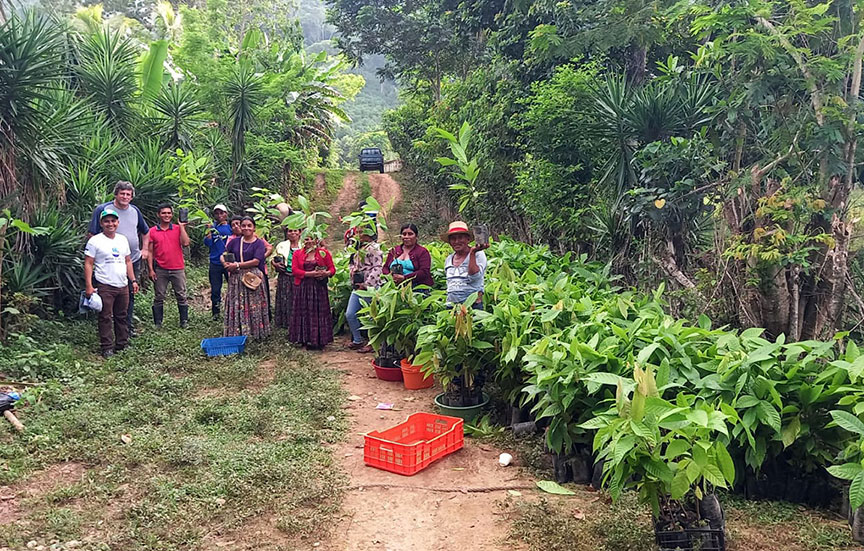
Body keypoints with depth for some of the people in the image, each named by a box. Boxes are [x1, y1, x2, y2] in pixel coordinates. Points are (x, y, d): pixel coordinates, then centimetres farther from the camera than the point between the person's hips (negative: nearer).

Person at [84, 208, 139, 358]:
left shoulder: (123, 239, 12)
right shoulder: (95, 241, -5)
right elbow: (88, 264, -7)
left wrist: (133, 280, 13)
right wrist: (88, 286, -13)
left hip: (123, 285, 5)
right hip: (105, 286, -5)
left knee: (122, 316, 12)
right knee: (105, 318, -1)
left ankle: (122, 344, 21)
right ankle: (107, 348, 5)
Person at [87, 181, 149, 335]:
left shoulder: (135, 211, 9)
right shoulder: (102, 210, -7)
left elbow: (145, 231, 24)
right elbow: (91, 235, -6)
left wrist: (145, 249, 14)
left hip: (134, 260, 5)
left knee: (130, 295, 11)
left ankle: (128, 326, 21)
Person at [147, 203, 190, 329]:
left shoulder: (178, 228, 5)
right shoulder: (152, 231, 4)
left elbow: (186, 243, -10)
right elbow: (150, 252, 5)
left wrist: (182, 226, -8)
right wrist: (151, 269, -2)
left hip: (178, 269, 0)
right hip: (160, 270, 0)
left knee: (181, 296, 5)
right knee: (159, 298, 5)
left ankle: (184, 322, 13)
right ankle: (158, 323, 13)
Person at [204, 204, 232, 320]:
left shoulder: (231, 227, 5)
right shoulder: (213, 227, 5)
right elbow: (208, 243, -6)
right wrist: (209, 230, -15)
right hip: (215, 263, 1)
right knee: (215, 290, 6)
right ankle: (215, 313, 17)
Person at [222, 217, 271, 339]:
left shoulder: (259, 243, 0)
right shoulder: (235, 242, 11)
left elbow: (256, 261, -11)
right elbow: (223, 256, 15)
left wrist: (237, 265, -12)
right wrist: (226, 264, -8)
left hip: (253, 278, -3)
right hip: (236, 278, 3)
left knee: (253, 307, 0)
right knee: (236, 306, 3)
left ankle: (255, 333, 10)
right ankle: (237, 333, 10)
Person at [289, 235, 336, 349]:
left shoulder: (324, 253, 7)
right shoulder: (297, 254, 8)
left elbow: (332, 268, 6)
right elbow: (294, 270, -2)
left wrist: (326, 273, -17)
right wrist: (309, 274, -14)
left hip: (319, 288, -1)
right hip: (302, 288, 1)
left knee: (320, 312, -2)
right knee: (304, 313, 0)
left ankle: (319, 340, 4)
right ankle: (306, 340, 7)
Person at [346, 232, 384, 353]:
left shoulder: (374, 248, -11)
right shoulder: (359, 248, 16)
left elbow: (377, 269, -17)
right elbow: (352, 263, 28)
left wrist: (366, 285, -18)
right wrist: (351, 269, 4)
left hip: (370, 288, -9)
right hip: (357, 288, 9)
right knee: (350, 314, 7)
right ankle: (358, 340, 21)